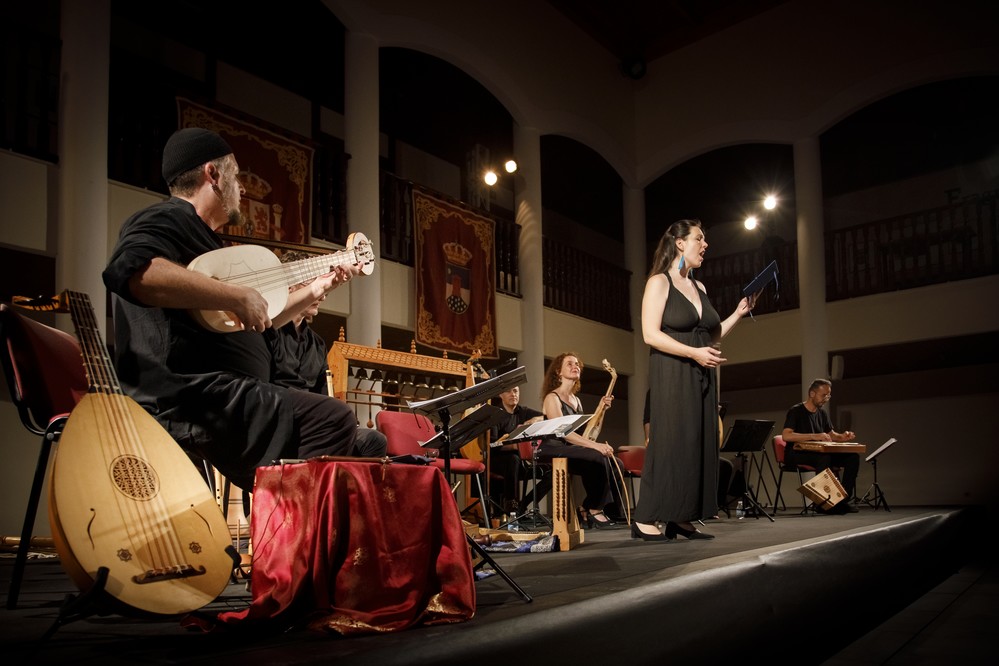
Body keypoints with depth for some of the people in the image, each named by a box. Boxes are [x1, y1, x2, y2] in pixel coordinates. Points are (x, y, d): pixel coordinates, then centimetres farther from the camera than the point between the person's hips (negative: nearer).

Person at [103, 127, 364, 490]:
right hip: (190, 397, -10)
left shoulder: (195, 234, 28)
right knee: (333, 419, -28)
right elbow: (131, 271, -29)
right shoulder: (165, 219, -4)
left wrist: (316, 289, 31)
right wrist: (237, 295, -24)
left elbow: (251, 325, 34)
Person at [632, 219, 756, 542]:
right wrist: (694, 353, -21)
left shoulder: (699, 287, 18)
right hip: (672, 376, -8)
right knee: (670, 441, -10)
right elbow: (650, 334, -15)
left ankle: (680, 519, 9)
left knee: (699, 444, 4)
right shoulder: (659, 282, -4)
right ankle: (645, 519, -6)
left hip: (701, 378, 8)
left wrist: (738, 313, 13)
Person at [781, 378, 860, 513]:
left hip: (818, 453, 7)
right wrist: (814, 436, -29)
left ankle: (843, 499, -10)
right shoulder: (795, 411, -8)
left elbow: (831, 435, 24)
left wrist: (842, 437, -1)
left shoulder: (822, 414, 15)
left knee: (853, 457, -10)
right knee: (824, 457, -37)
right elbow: (786, 435, -21)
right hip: (795, 455, -7)